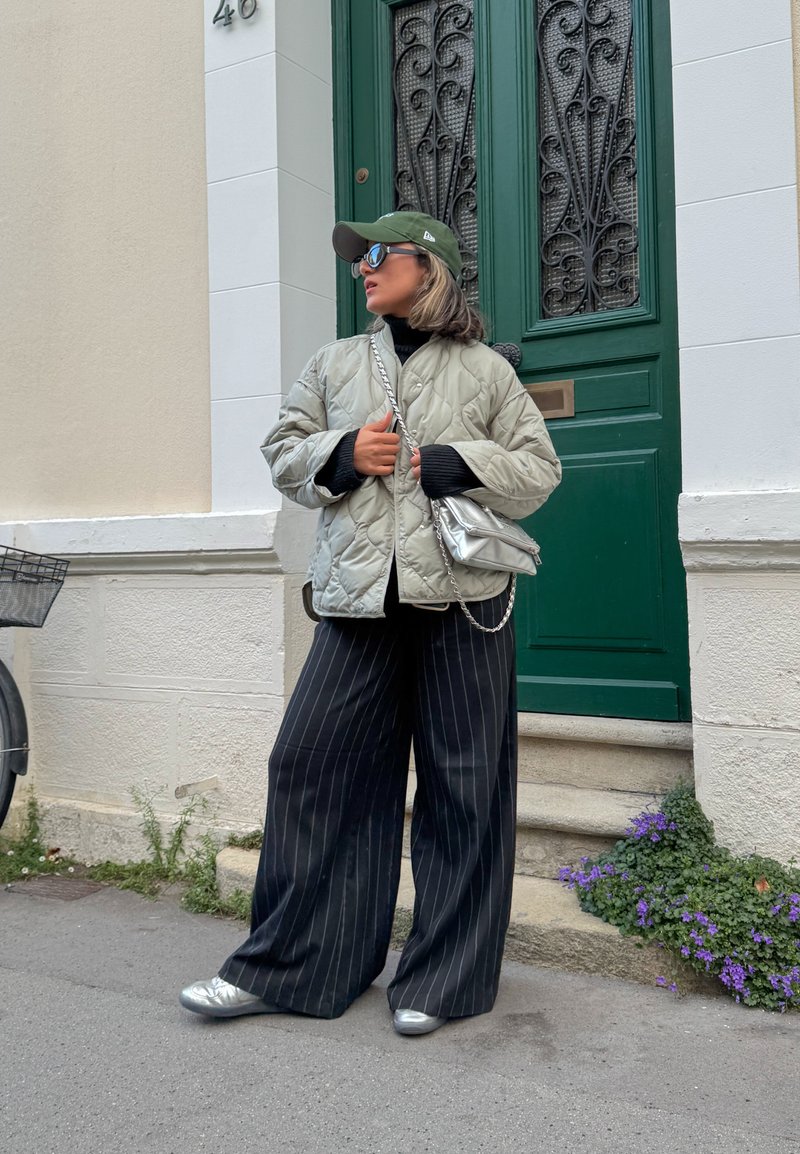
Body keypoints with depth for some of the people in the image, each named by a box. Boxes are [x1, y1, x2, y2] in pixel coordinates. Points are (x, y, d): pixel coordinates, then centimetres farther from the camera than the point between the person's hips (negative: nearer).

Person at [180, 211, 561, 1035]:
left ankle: (439, 981, 16)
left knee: (461, 785, 2)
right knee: (313, 766, 1)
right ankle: (283, 966, 16)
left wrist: (460, 464, -8)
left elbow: (540, 469, 9)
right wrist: (342, 454, -3)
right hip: (359, 597, 2)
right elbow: (283, 452, 17)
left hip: (459, 597, -2)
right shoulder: (335, 363, 17)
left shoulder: (485, 371, 9)